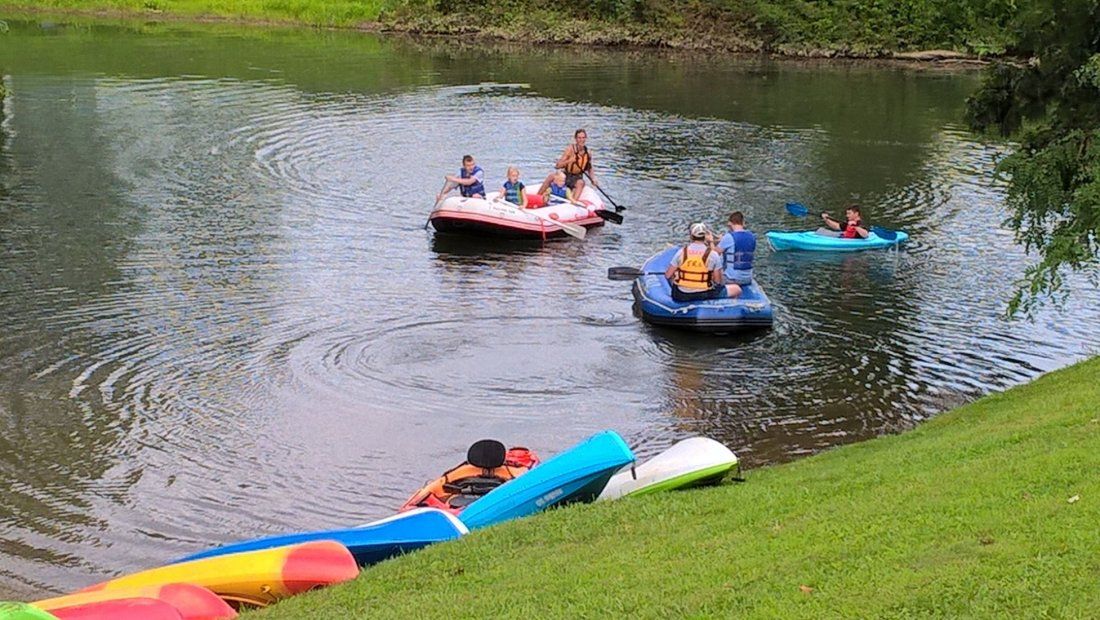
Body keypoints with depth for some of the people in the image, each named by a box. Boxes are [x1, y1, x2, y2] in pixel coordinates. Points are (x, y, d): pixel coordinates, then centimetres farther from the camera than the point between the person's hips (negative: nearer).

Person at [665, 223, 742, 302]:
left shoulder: (682, 252, -5)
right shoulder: (713, 254, -10)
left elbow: (668, 275, -1)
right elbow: (718, 281, -7)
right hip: (705, 296, -2)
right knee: (736, 289, 16)